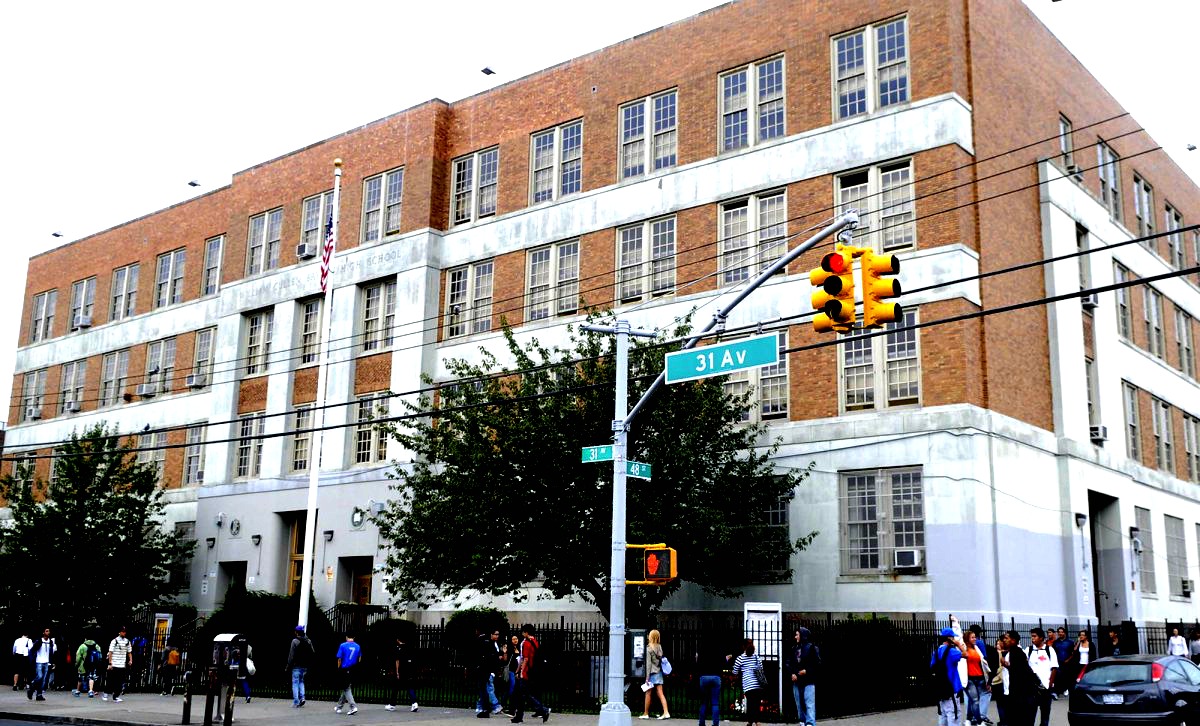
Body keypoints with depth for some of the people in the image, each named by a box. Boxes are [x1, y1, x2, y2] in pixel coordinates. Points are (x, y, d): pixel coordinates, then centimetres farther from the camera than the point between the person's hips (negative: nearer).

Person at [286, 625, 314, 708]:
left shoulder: (295, 641, -11)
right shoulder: (309, 641, 5)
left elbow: (291, 655, -11)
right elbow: (312, 653, 7)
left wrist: (288, 667, -5)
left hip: (296, 666, -5)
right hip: (305, 666, 5)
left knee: (295, 683, 2)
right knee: (301, 681, 21)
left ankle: (296, 703, 1)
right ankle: (302, 698, 5)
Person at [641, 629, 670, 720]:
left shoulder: (649, 648, -11)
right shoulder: (659, 647, 6)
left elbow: (648, 663, -12)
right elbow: (661, 660, 10)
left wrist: (647, 677, -10)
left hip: (652, 673, -6)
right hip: (659, 672, 6)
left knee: (648, 694, 6)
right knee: (660, 693, 3)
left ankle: (646, 713, 15)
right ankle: (666, 712, -7)